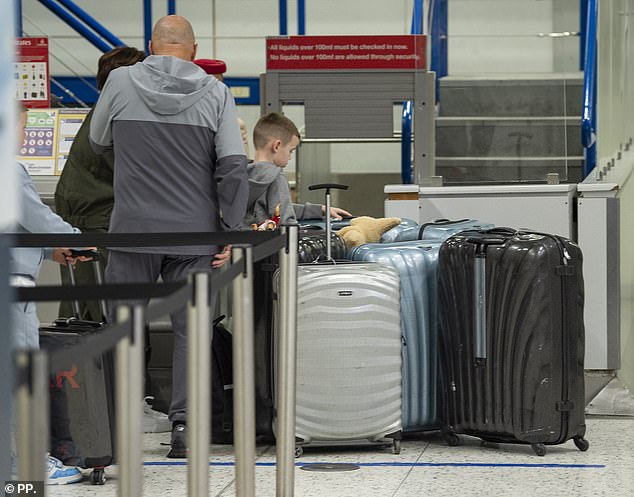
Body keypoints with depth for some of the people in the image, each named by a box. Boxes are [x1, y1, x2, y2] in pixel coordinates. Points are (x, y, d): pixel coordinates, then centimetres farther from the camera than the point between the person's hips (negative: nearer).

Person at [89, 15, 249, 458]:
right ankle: (184, 427, 3)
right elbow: (234, 167, -7)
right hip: (195, 234, 0)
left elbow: (99, 143, 15)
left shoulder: (121, 82, 0)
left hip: (132, 230, 0)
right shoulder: (215, 93, -1)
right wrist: (230, 232, -2)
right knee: (190, 333, 7)